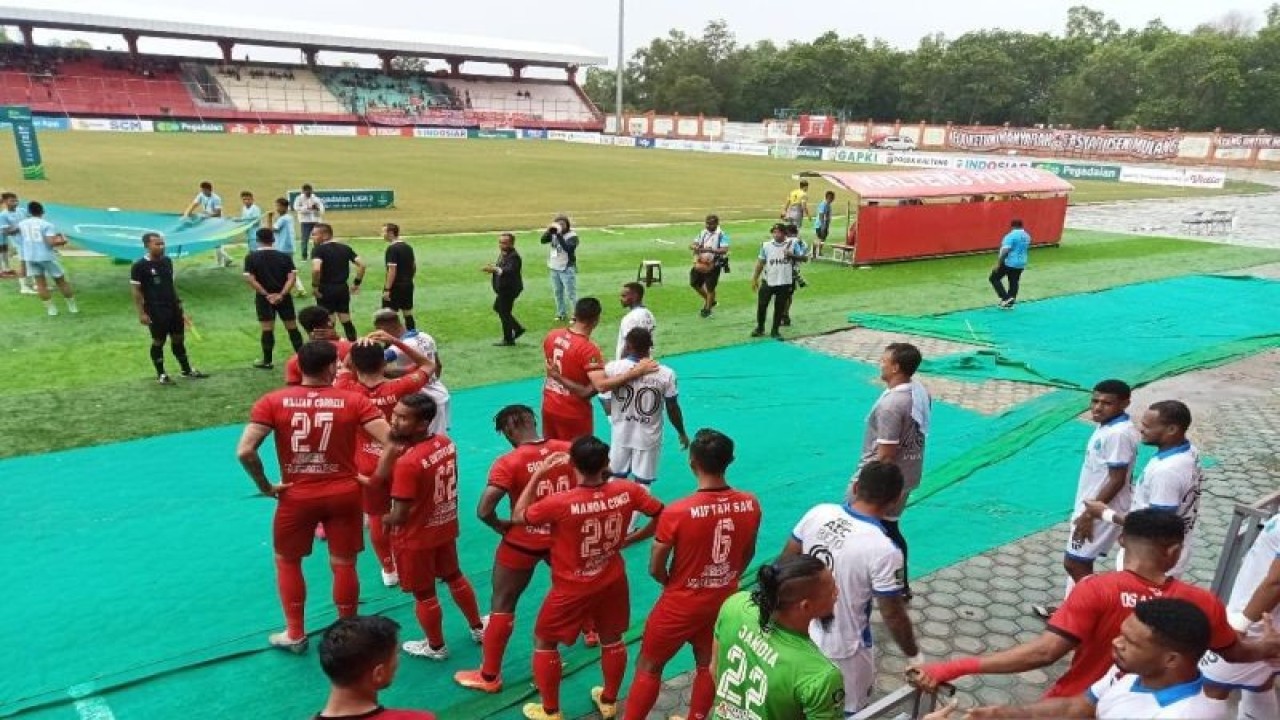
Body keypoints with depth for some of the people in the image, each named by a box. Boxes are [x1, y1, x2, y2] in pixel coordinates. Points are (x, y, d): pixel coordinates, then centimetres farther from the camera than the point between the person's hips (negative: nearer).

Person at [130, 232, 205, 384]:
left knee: (179, 339, 14)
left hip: (173, 307, 6)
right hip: (155, 311, -6)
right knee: (158, 341, 4)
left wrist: (179, 305, 16)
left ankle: (187, 370, 24)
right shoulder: (140, 266, -11)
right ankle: (161, 375, 15)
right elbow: (136, 291, -10)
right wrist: (141, 313, -14)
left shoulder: (167, 261, 8)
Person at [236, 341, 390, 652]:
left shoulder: (273, 401, -9)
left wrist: (265, 486, -3)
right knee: (343, 565, 15)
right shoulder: (354, 401, -10)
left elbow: (244, 451, -17)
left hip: (297, 496, 0)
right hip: (344, 494, 0)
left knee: (286, 561, 23)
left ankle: (295, 634, 32)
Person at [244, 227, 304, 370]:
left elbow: (250, 279, -11)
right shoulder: (284, 256, 0)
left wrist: (266, 294, -11)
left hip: (264, 297, -1)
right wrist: (281, 294, -14)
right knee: (292, 327, 8)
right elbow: (292, 277, -9)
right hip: (283, 297, 1)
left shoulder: (251, 257, -3)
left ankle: (267, 361, 12)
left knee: (267, 329, 4)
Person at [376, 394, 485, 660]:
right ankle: (478, 628, 46)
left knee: (424, 594, 15)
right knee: (454, 577, 28)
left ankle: (436, 647, 36)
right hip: (445, 527, 8)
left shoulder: (408, 462, -32)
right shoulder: (446, 443, -8)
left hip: (416, 537, -7)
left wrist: (384, 520, -7)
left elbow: (400, 516, -27)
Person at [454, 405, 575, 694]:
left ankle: (489, 676, 20)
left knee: (502, 604, 11)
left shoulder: (509, 463, -23)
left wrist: (501, 526, -8)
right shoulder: (568, 450, -9)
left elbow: (483, 510, -28)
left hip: (523, 542, -4)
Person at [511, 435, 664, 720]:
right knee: (612, 639, 26)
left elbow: (518, 517, -13)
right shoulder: (627, 491, -18)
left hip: (572, 589, -4)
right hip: (613, 582, 4)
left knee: (544, 642, 19)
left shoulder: (560, 503, -29)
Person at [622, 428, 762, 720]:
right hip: (724, 601, 4)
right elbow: (748, 554, 3)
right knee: (708, 664, 25)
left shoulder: (677, 512, -28)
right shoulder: (750, 504, -15)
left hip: (682, 604, -4)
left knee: (649, 666, 16)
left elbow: (655, 569, -16)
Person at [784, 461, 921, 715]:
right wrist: (914, 657, -1)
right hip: (842, 650, -5)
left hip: (801, 633, 5)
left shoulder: (818, 513, -12)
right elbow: (893, 615, -18)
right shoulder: (884, 550, -28)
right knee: (849, 711, 21)